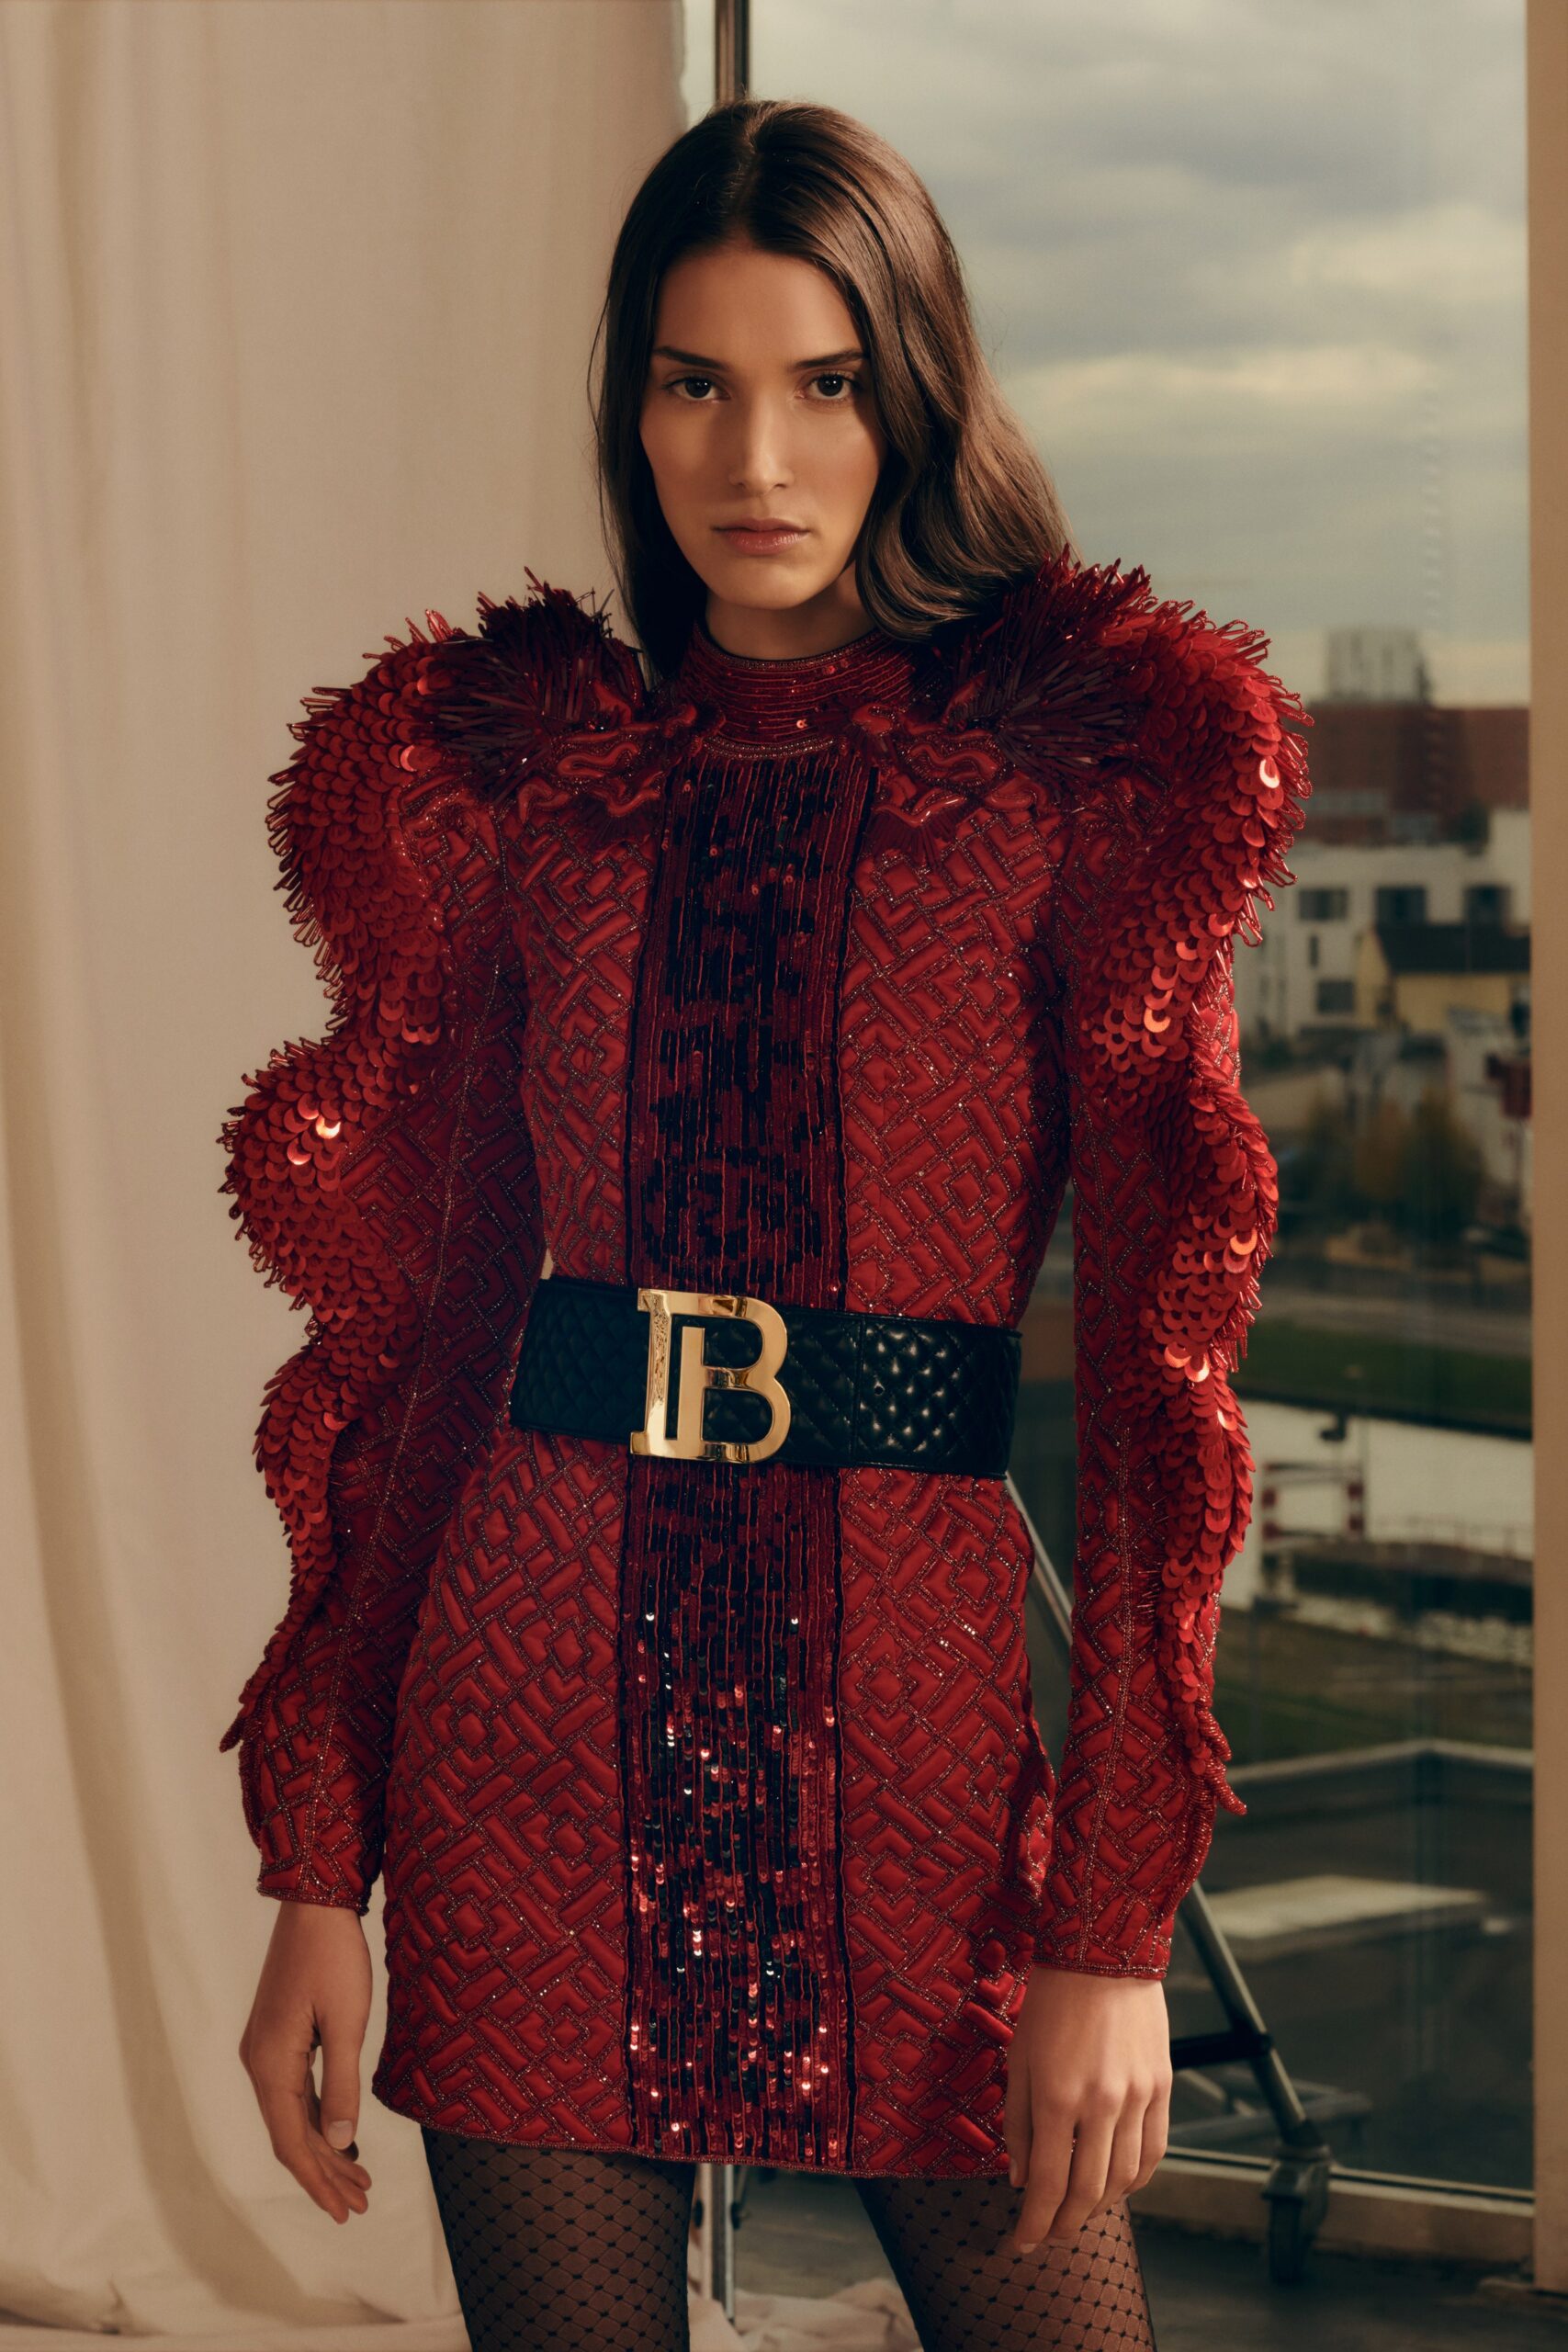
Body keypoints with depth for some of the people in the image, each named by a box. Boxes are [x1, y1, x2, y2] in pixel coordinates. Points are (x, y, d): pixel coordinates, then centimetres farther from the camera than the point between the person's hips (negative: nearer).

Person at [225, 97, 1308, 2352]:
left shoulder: (1083, 786, 0)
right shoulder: (507, 773, 6)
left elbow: (1160, 1352, -3)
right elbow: (411, 1330, 7)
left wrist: (1120, 1918, -9)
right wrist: (315, 1872, 3)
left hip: (917, 1712, -1)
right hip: (541, 1716, 2)